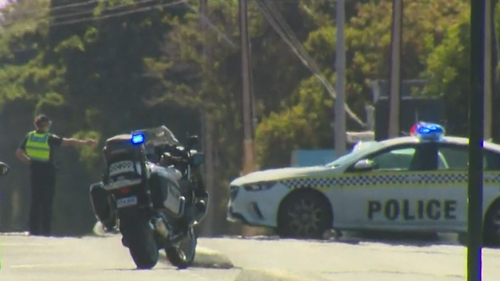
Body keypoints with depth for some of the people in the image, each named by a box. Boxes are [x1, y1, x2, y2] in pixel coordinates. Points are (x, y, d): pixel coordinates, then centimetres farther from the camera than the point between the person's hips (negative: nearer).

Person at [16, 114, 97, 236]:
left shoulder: (29, 137, 1)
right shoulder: (50, 138, -11)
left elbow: (19, 153, 0)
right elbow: (69, 142, -17)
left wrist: (30, 162, 8)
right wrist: (85, 142, -15)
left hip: (35, 171, 4)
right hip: (48, 172, -4)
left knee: (35, 200, 9)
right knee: (47, 202, -1)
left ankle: (33, 230, 7)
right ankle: (45, 231, -5)